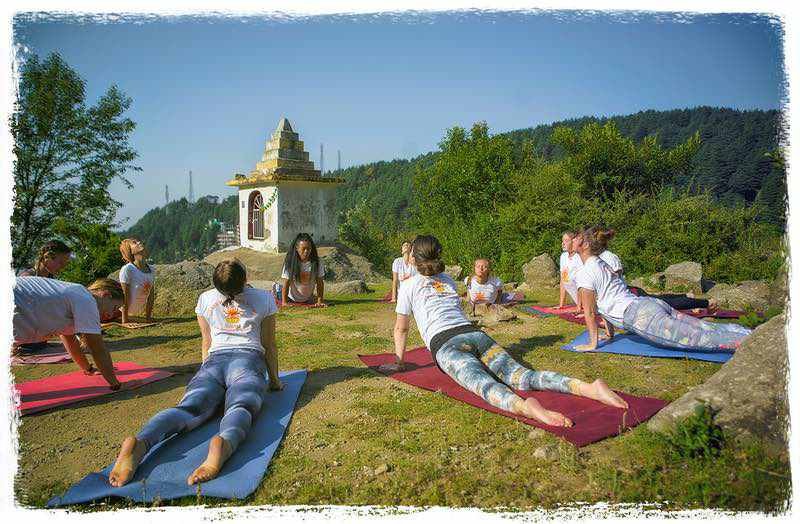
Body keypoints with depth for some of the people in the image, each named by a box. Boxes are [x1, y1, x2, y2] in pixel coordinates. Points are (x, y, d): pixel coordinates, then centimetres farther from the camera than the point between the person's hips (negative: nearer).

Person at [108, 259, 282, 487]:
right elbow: (269, 344, 22)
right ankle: (223, 444, -65)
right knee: (241, 407, -29)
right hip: (248, 359, -2)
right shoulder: (264, 298, 17)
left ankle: (139, 443, -52)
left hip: (214, 360, 3)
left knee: (190, 408, -20)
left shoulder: (205, 299, 23)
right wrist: (274, 379, 32)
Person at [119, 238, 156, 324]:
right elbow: (125, 294, -22)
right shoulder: (127, 269, -22)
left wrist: (148, 316, 6)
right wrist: (124, 319, -21)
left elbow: (151, 295, 4)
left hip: (138, 312, 5)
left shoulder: (151, 270, -3)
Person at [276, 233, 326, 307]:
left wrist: (320, 301, -19)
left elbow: (320, 283, -13)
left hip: (308, 299, 3)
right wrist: (284, 302, -28)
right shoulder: (290, 262, -24)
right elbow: (286, 283, -23)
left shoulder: (316, 262, -19)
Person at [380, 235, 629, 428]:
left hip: (446, 345, -5)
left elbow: (401, 328, 22)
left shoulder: (409, 286, 16)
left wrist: (398, 362, 34)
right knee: (521, 376, -13)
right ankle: (587, 387, -35)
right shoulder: (448, 280, 32)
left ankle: (523, 406, -63)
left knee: (482, 382, -31)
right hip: (475, 334, 5)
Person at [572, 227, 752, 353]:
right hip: (651, 304, 9)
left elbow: (590, 311, -5)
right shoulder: (602, 264, 21)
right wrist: (610, 332, 33)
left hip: (641, 317, -9)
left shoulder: (585, 274, -8)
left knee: (700, 337, -13)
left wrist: (592, 343, 4)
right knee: (708, 328, 8)